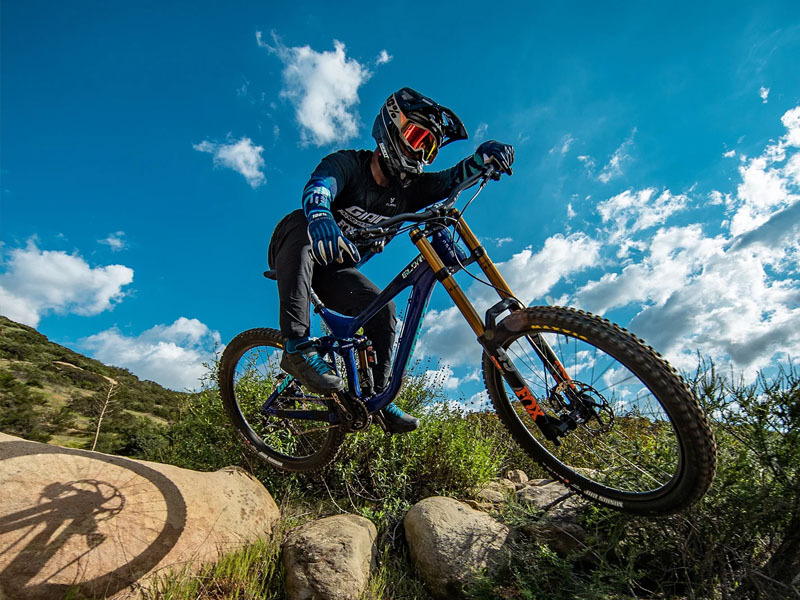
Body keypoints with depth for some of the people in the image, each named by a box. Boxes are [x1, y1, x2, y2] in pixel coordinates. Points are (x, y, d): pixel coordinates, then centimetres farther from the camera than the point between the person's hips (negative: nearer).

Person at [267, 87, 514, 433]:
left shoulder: (407, 189, -2)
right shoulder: (347, 163, -16)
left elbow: (453, 179, -15)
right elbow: (317, 188, -37)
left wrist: (484, 157, -37)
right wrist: (320, 218, -60)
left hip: (337, 270, 4)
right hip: (298, 253, -4)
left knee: (382, 307, -16)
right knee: (299, 222, -35)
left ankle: (376, 397, -5)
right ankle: (298, 345, -42)